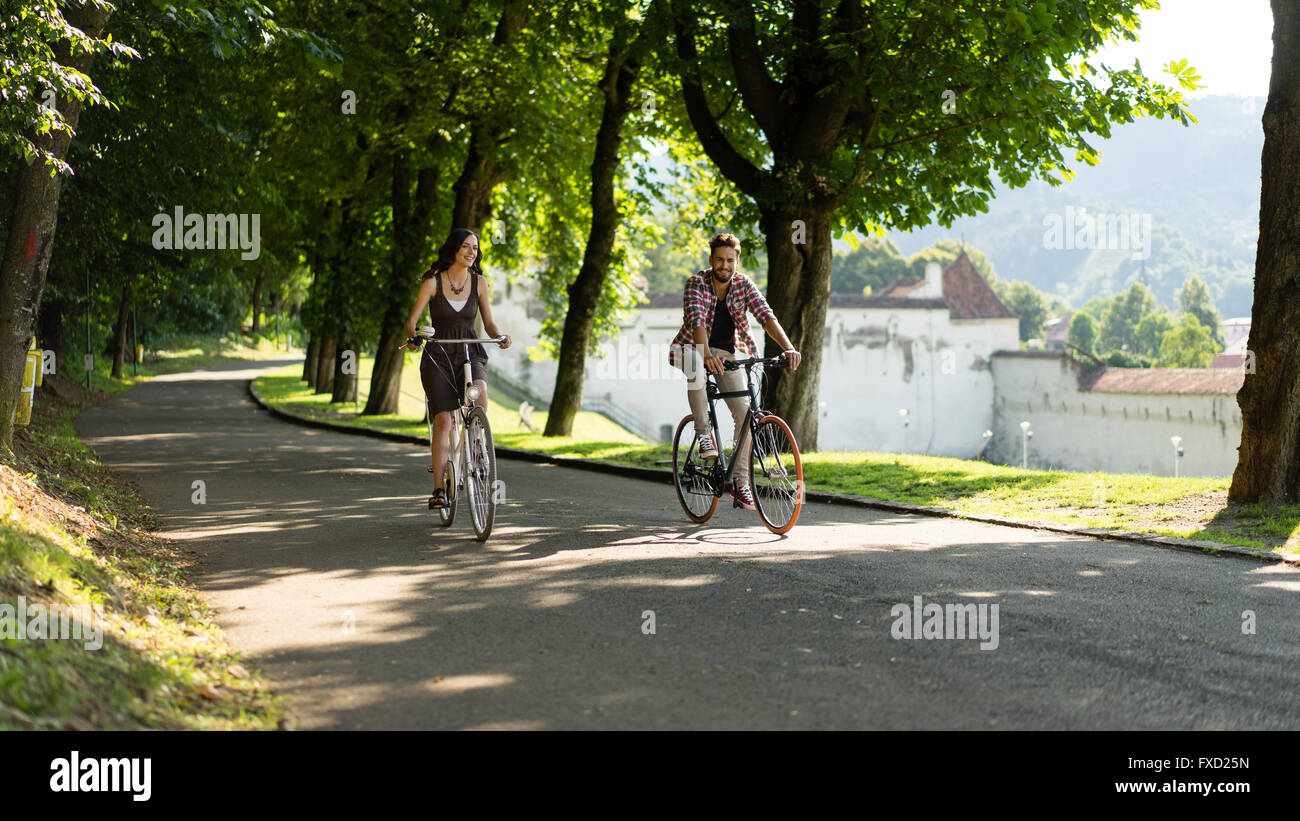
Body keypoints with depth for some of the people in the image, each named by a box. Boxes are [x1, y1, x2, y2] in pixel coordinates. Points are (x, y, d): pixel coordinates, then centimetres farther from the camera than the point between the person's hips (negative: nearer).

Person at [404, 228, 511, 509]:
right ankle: (440, 489, -7)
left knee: (479, 393, -31)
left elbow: (488, 322, 7)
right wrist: (412, 337, -25)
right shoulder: (433, 282, -3)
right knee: (443, 420, -13)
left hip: (470, 353, 2)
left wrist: (500, 336, -14)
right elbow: (412, 320, -3)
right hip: (438, 356, -2)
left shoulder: (479, 282, 4)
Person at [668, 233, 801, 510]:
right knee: (696, 368, -40)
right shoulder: (696, 283, -17)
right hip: (696, 347, -3)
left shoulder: (744, 284, -9)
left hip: (730, 353, 3)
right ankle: (703, 431, -20)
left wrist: (788, 348, -37)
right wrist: (706, 355, -50)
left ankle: (741, 482, -2)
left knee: (745, 412, -11)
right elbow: (697, 320, -32)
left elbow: (766, 316, -21)